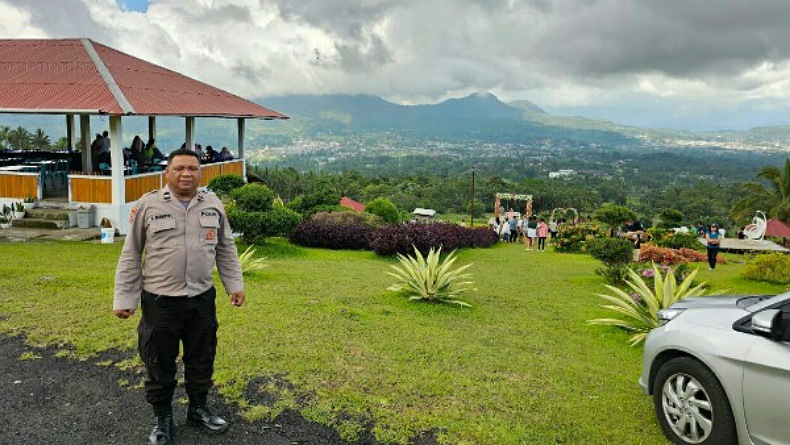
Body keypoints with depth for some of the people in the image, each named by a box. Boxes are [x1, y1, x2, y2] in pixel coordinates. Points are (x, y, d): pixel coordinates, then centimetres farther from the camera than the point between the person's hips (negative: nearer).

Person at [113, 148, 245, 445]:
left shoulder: (213, 205, 4)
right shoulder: (148, 205, -6)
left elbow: (225, 249, 12)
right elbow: (131, 255, -2)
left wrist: (235, 284, 7)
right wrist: (124, 299, -3)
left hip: (202, 298, 3)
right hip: (160, 301, -3)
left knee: (201, 360, 15)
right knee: (159, 365, 9)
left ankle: (198, 409, 35)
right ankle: (163, 420, 28)